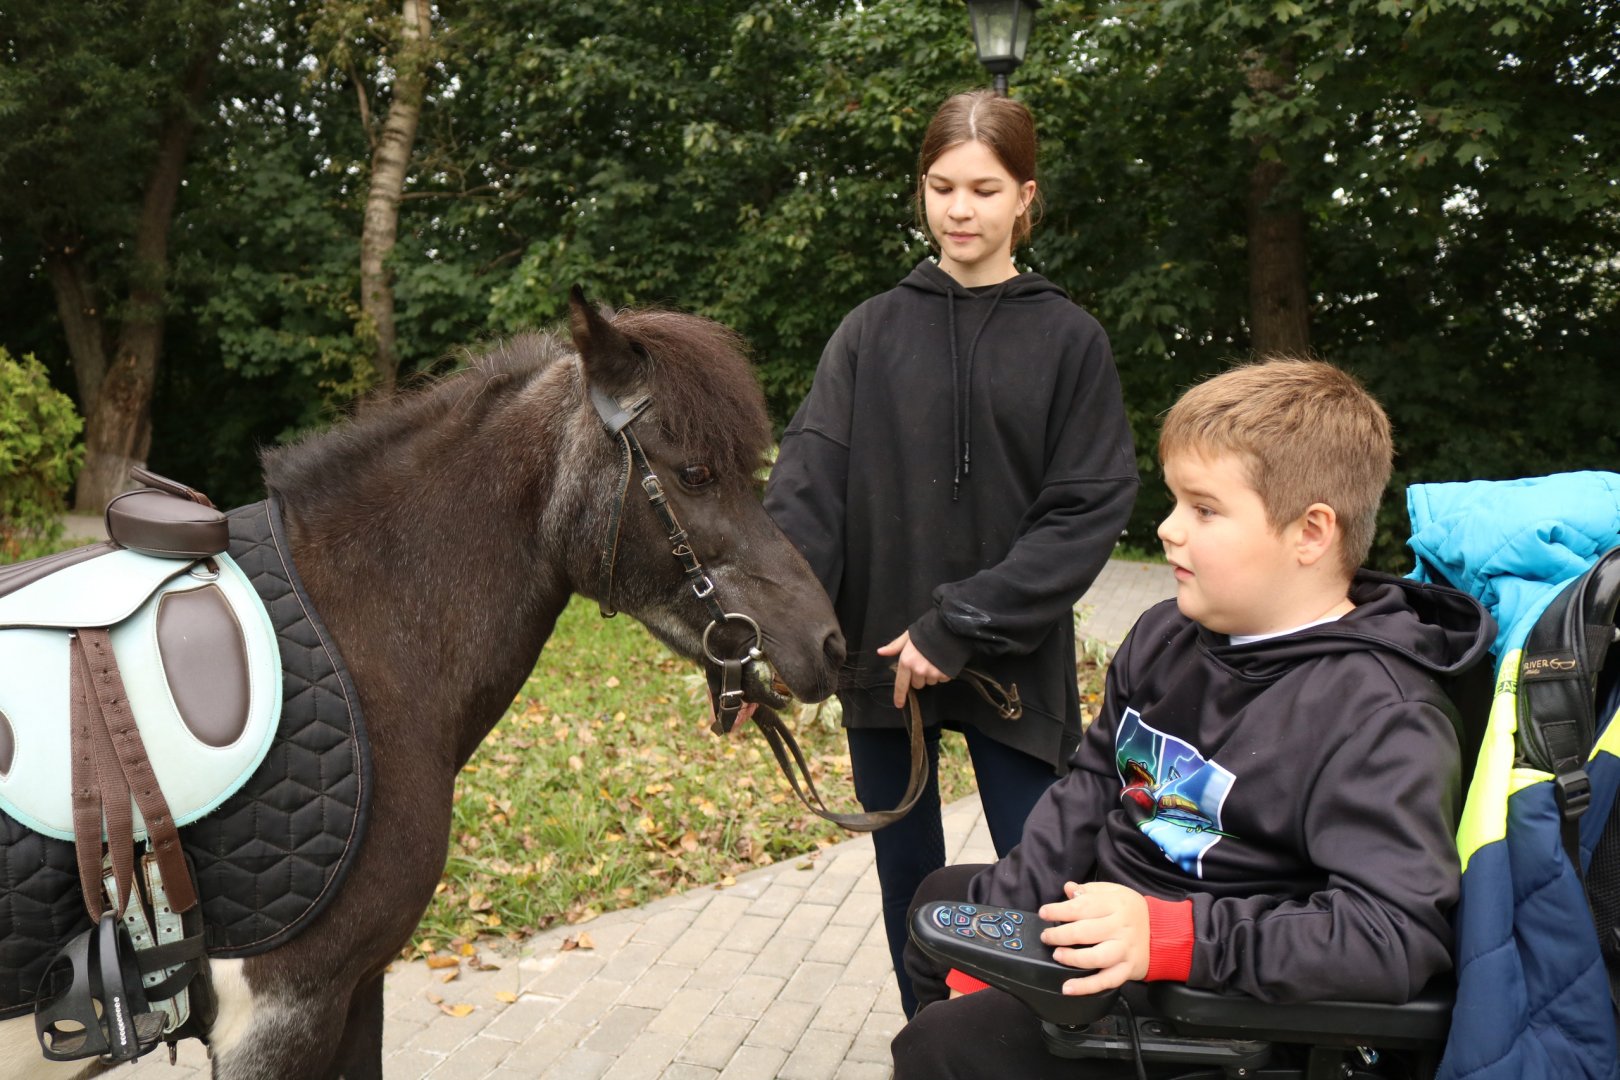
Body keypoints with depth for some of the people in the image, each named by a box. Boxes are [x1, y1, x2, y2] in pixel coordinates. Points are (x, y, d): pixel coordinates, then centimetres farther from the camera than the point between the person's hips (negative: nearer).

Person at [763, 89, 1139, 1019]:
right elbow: (811, 480, -8)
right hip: (882, 656, 2)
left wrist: (963, 626, -15)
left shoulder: (1070, 339, 0)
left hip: (1014, 663, -2)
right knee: (910, 881, 15)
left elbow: (1090, 511, -7)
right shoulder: (874, 331, 4)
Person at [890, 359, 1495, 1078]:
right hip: (1100, 914, 9)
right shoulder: (1165, 635, 1)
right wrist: (1004, 911, 2)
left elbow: (1394, 936, -31)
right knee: (935, 902, 28)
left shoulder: (1383, 719, -25)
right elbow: (1094, 780, 10)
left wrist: (1170, 936, -37)